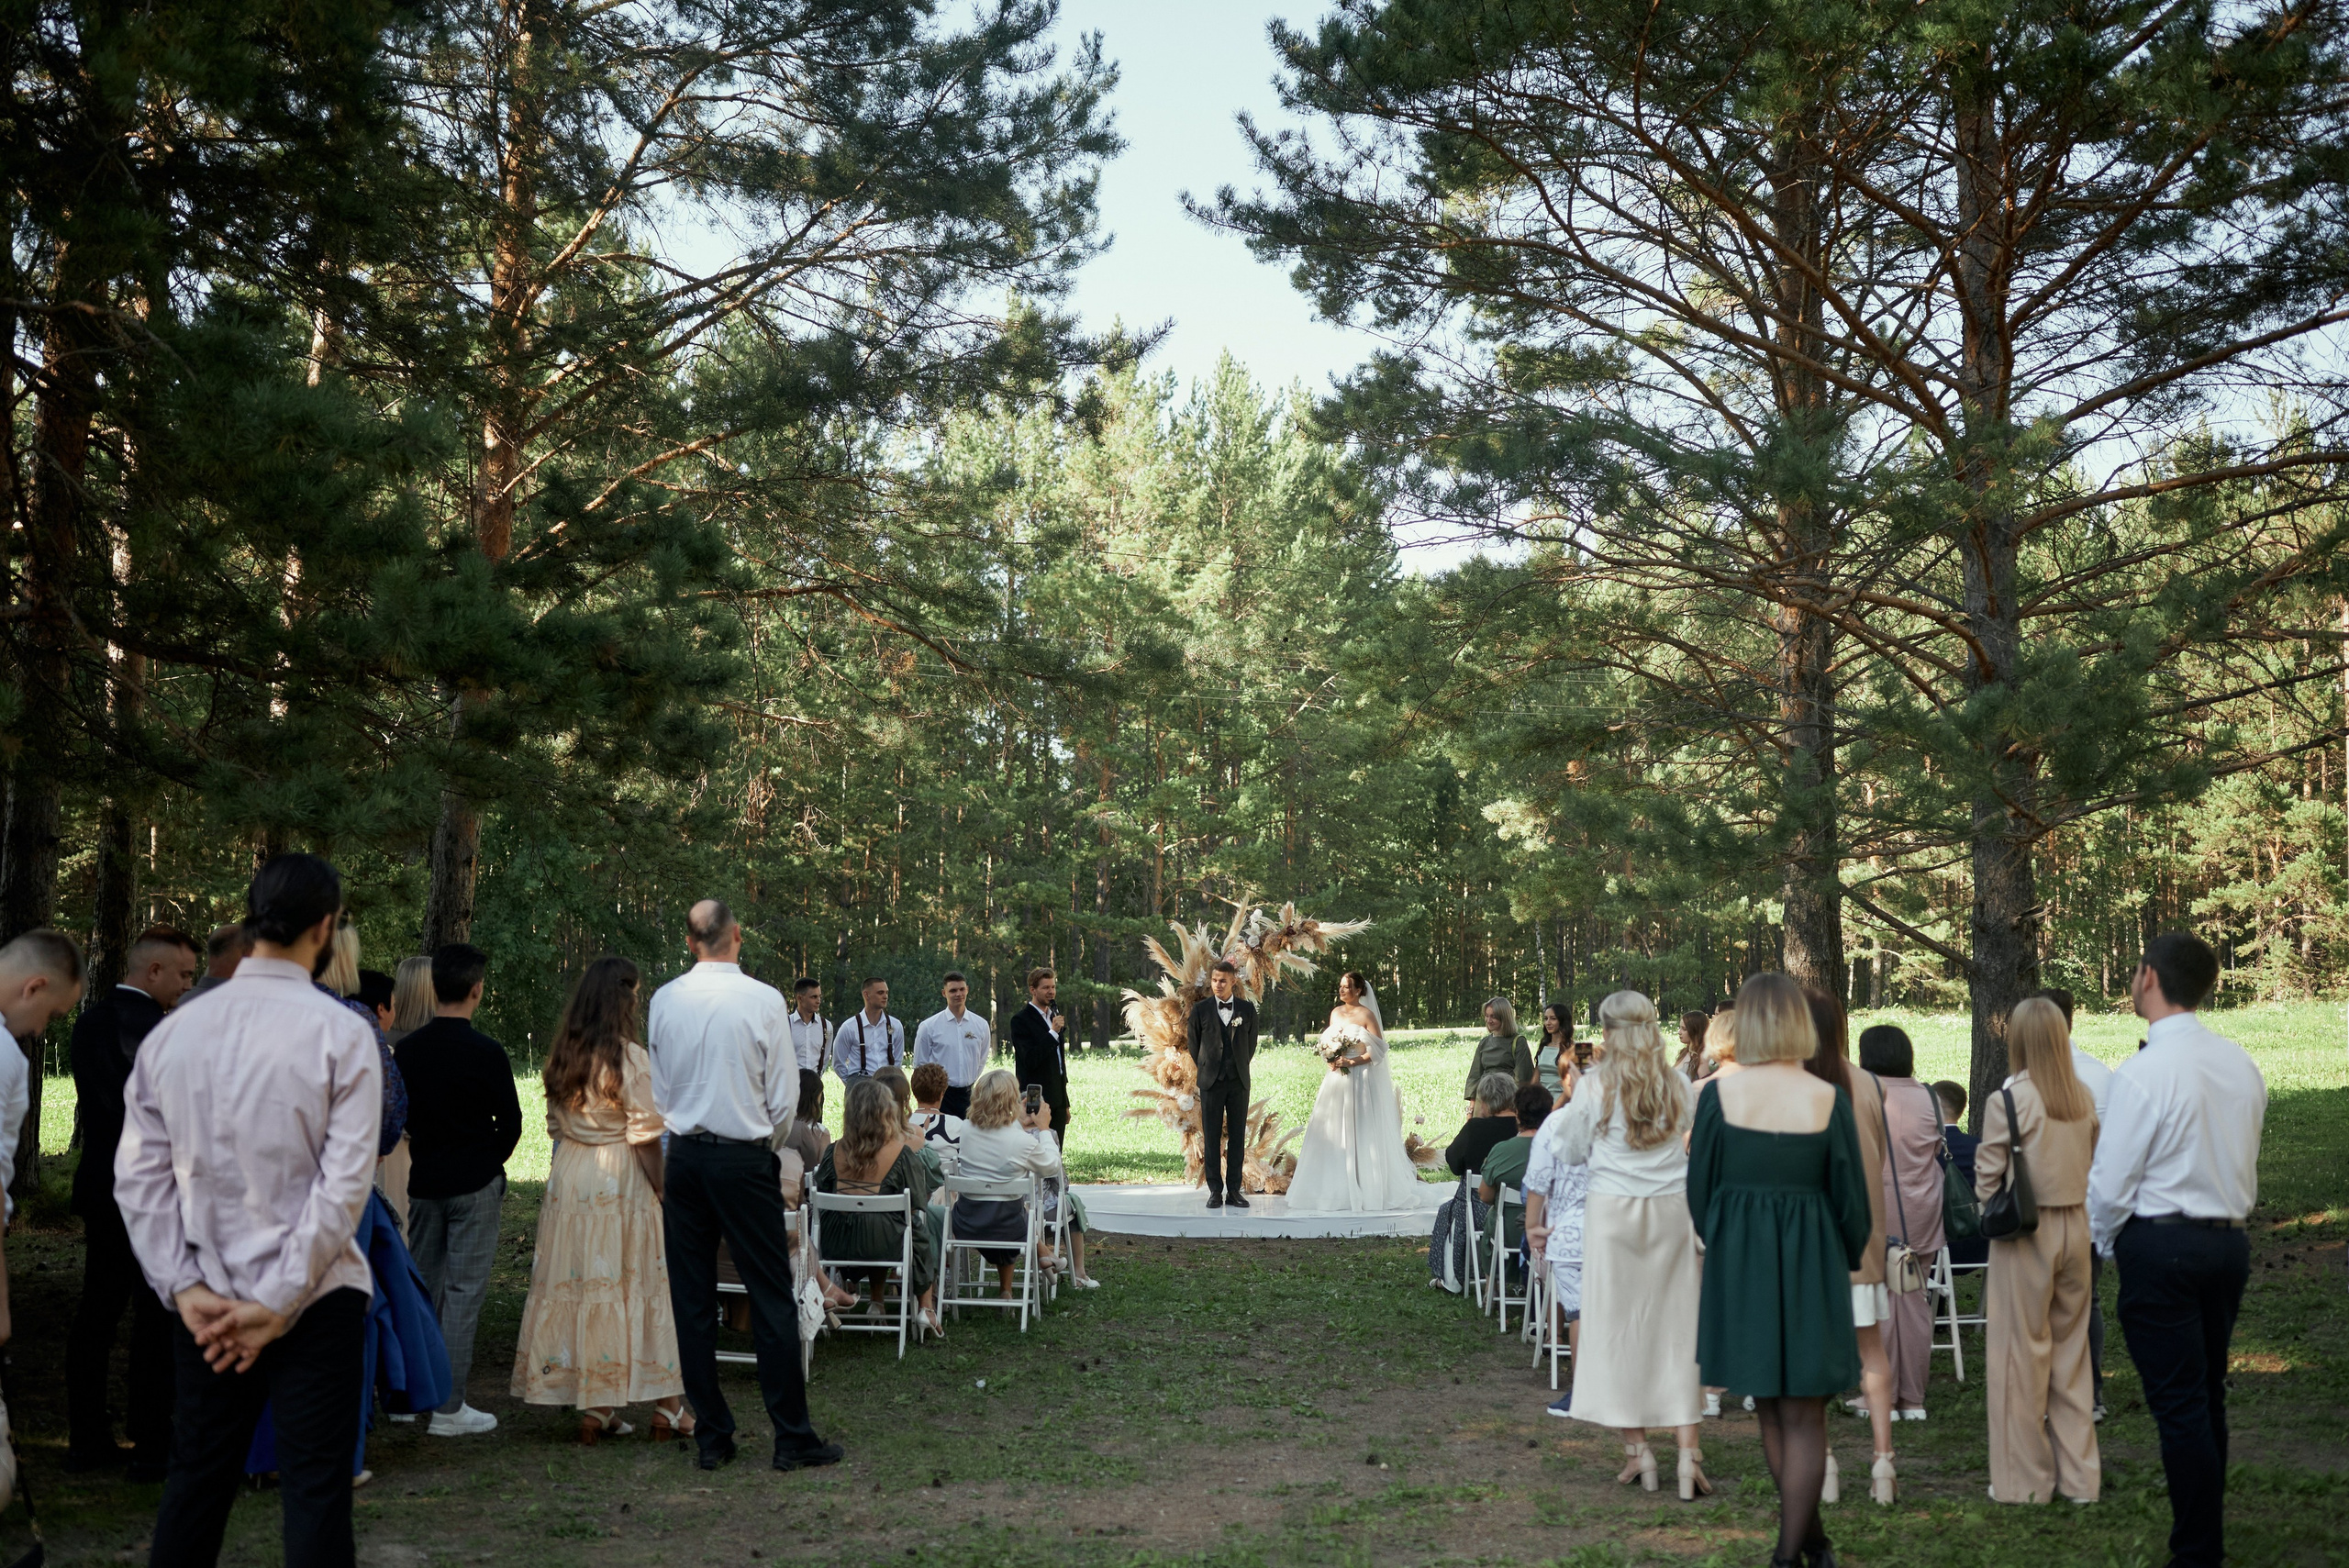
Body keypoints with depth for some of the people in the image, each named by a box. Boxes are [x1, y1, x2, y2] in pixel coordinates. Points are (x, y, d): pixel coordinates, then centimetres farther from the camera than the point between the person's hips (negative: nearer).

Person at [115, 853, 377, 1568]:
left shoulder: (171, 1031, 1)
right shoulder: (342, 1033, -11)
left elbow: (140, 1175, 0)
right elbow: (344, 1184, -15)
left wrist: (184, 1288, -1)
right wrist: (277, 1302, -11)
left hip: (206, 1300, 4)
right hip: (315, 1298, -4)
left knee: (195, 1481, 16)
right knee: (315, 1490, 2)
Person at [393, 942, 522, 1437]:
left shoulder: (406, 1050, 0)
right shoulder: (486, 1052, -14)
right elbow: (510, 1124, -7)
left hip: (423, 1182, 5)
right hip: (474, 1184, -5)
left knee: (423, 1285, 16)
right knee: (464, 1290, -1)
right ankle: (449, 1408, -1)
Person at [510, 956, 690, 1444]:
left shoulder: (560, 1057, 7)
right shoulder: (630, 1058, -12)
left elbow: (556, 1127, 11)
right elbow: (645, 1137, -13)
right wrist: (662, 1190, -6)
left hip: (567, 1180, 6)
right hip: (622, 1183, -6)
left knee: (572, 1284, 8)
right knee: (638, 1285, 1)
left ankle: (592, 1408, 12)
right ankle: (667, 1408, 7)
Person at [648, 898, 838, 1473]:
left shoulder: (665, 999, 0)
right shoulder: (764, 1000, -10)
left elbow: (656, 1087, 8)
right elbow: (785, 1096, -5)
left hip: (685, 1157, 4)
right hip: (745, 1159, -3)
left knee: (692, 1301, 9)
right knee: (772, 1299, 2)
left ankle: (711, 1437, 14)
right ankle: (792, 1437, 5)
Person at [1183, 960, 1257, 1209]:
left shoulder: (1247, 1009, 5)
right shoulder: (1200, 1009, 1)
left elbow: (1251, 1043, 14)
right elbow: (1192, 1042, 10)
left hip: (1239, 1081, 1)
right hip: (1211, 1081, -1)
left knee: (1237, 1137, 2)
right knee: (1211, 1138, -1)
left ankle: (1235, 1189, 7)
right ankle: (1215, 1191, 3)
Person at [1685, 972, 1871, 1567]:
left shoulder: (1718, 1093, -9)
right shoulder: (1829, 1098, -11)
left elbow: (1699, 1189, -2)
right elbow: (1851, 1195, -4)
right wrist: (1845, 1262, 14)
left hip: (1737, 1262, 1)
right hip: (1811, 1263, -1)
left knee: (1769, 1410, 19)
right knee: (1803, 1416, 10)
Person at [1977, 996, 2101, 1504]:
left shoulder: (2006, 1101, -15)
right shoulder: (2083, 1097, 1)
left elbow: (1987, 1181, -9)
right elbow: (2092, 1161, 11)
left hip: (2025, 1234, -5)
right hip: (2076, 1227, 5)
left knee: (2021, 1355, 5)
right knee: (2071, 1352, 15)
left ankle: (2026, 1479, 13)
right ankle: (2079, 1476, 22)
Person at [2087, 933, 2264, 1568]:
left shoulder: (2145, 1071, -17)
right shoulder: (2242, 1065, 5)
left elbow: (2111, 1179, -13)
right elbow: (2244, 1163, 14)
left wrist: (2105, 1244, 4)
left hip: (2162, 1245, -7)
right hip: (2230, 1240, 7)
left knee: (2179, 1407, -2)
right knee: (2208, 1398, 16)